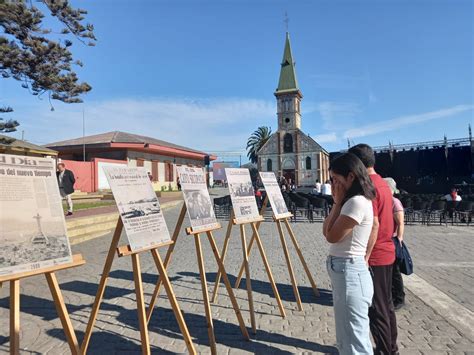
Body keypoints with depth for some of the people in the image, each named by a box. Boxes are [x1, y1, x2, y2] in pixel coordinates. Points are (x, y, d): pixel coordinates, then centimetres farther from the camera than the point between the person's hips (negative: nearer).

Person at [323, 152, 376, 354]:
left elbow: (331, 237, -16)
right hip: (344, 271, 10)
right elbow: (325, 231, 9)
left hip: (349, 272, -10)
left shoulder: (357, 202, -19)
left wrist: (338, 202, -11)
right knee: (348, 337, 23)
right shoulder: (353, 201, 12)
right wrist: (337, 203, 2)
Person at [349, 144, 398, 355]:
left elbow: (373, 224, -24)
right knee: (385, 304, 19)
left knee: (375, 308, 5)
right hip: (386, 252, 10)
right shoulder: (382, 183, 10)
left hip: (374, 256, -9)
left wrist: (364, 257, -21)